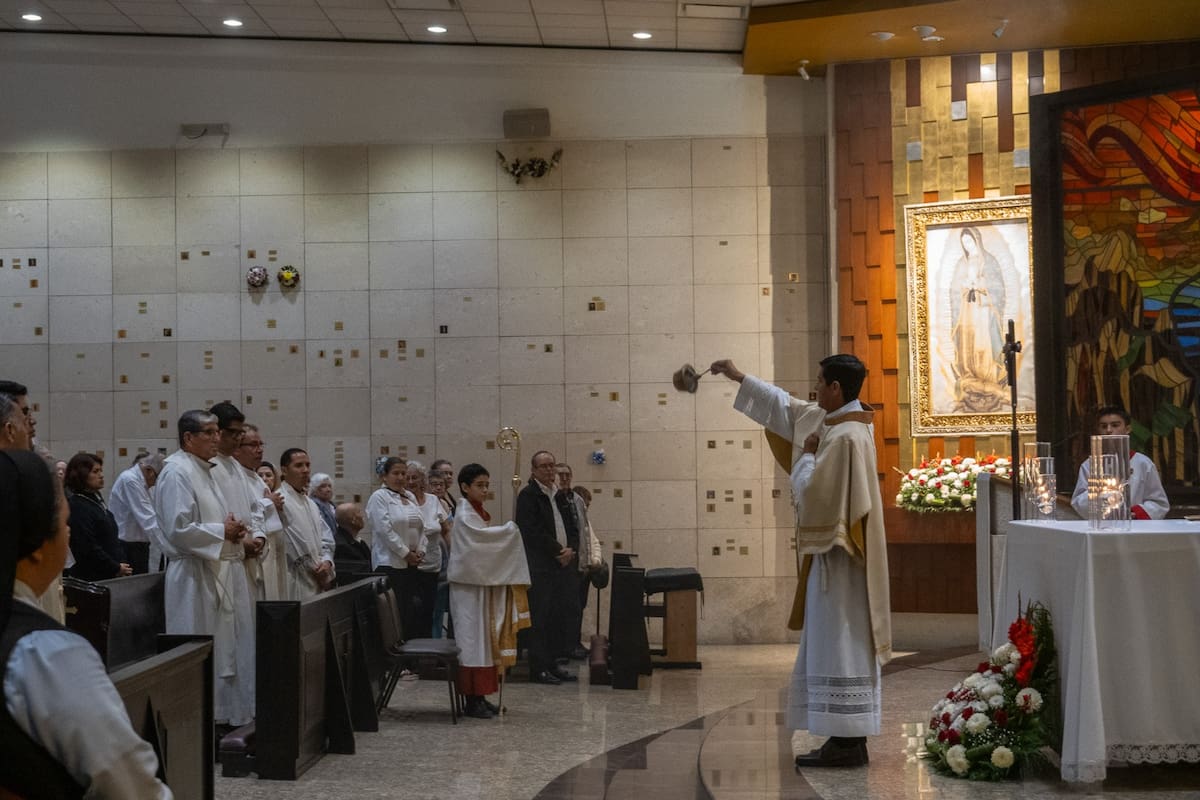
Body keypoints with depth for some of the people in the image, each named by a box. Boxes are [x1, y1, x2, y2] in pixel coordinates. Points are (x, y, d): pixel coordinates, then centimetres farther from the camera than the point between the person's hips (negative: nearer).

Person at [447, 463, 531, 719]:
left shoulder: (478, 511, 17)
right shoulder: (465, 513, -11)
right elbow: (479, 534, -28)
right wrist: (510, 529, -18)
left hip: (483, 581, 9)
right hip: (469, 583, -9)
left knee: (485, 637, 9)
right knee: (473, 638, -7)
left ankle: (480, 696, 14)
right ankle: (472, 700, -4)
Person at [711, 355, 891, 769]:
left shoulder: (844, 438, -19)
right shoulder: (840, 421, 11)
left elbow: (812, 493, -21)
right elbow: (787, 408, 24)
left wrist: (807, 455, -5)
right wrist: (740, 378, 29)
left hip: (836, 556, -10)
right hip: (838, 552, 10)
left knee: (838, 644, -6)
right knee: (842, 645, 11)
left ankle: (846, 743, -3)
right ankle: (849, 738, 15)